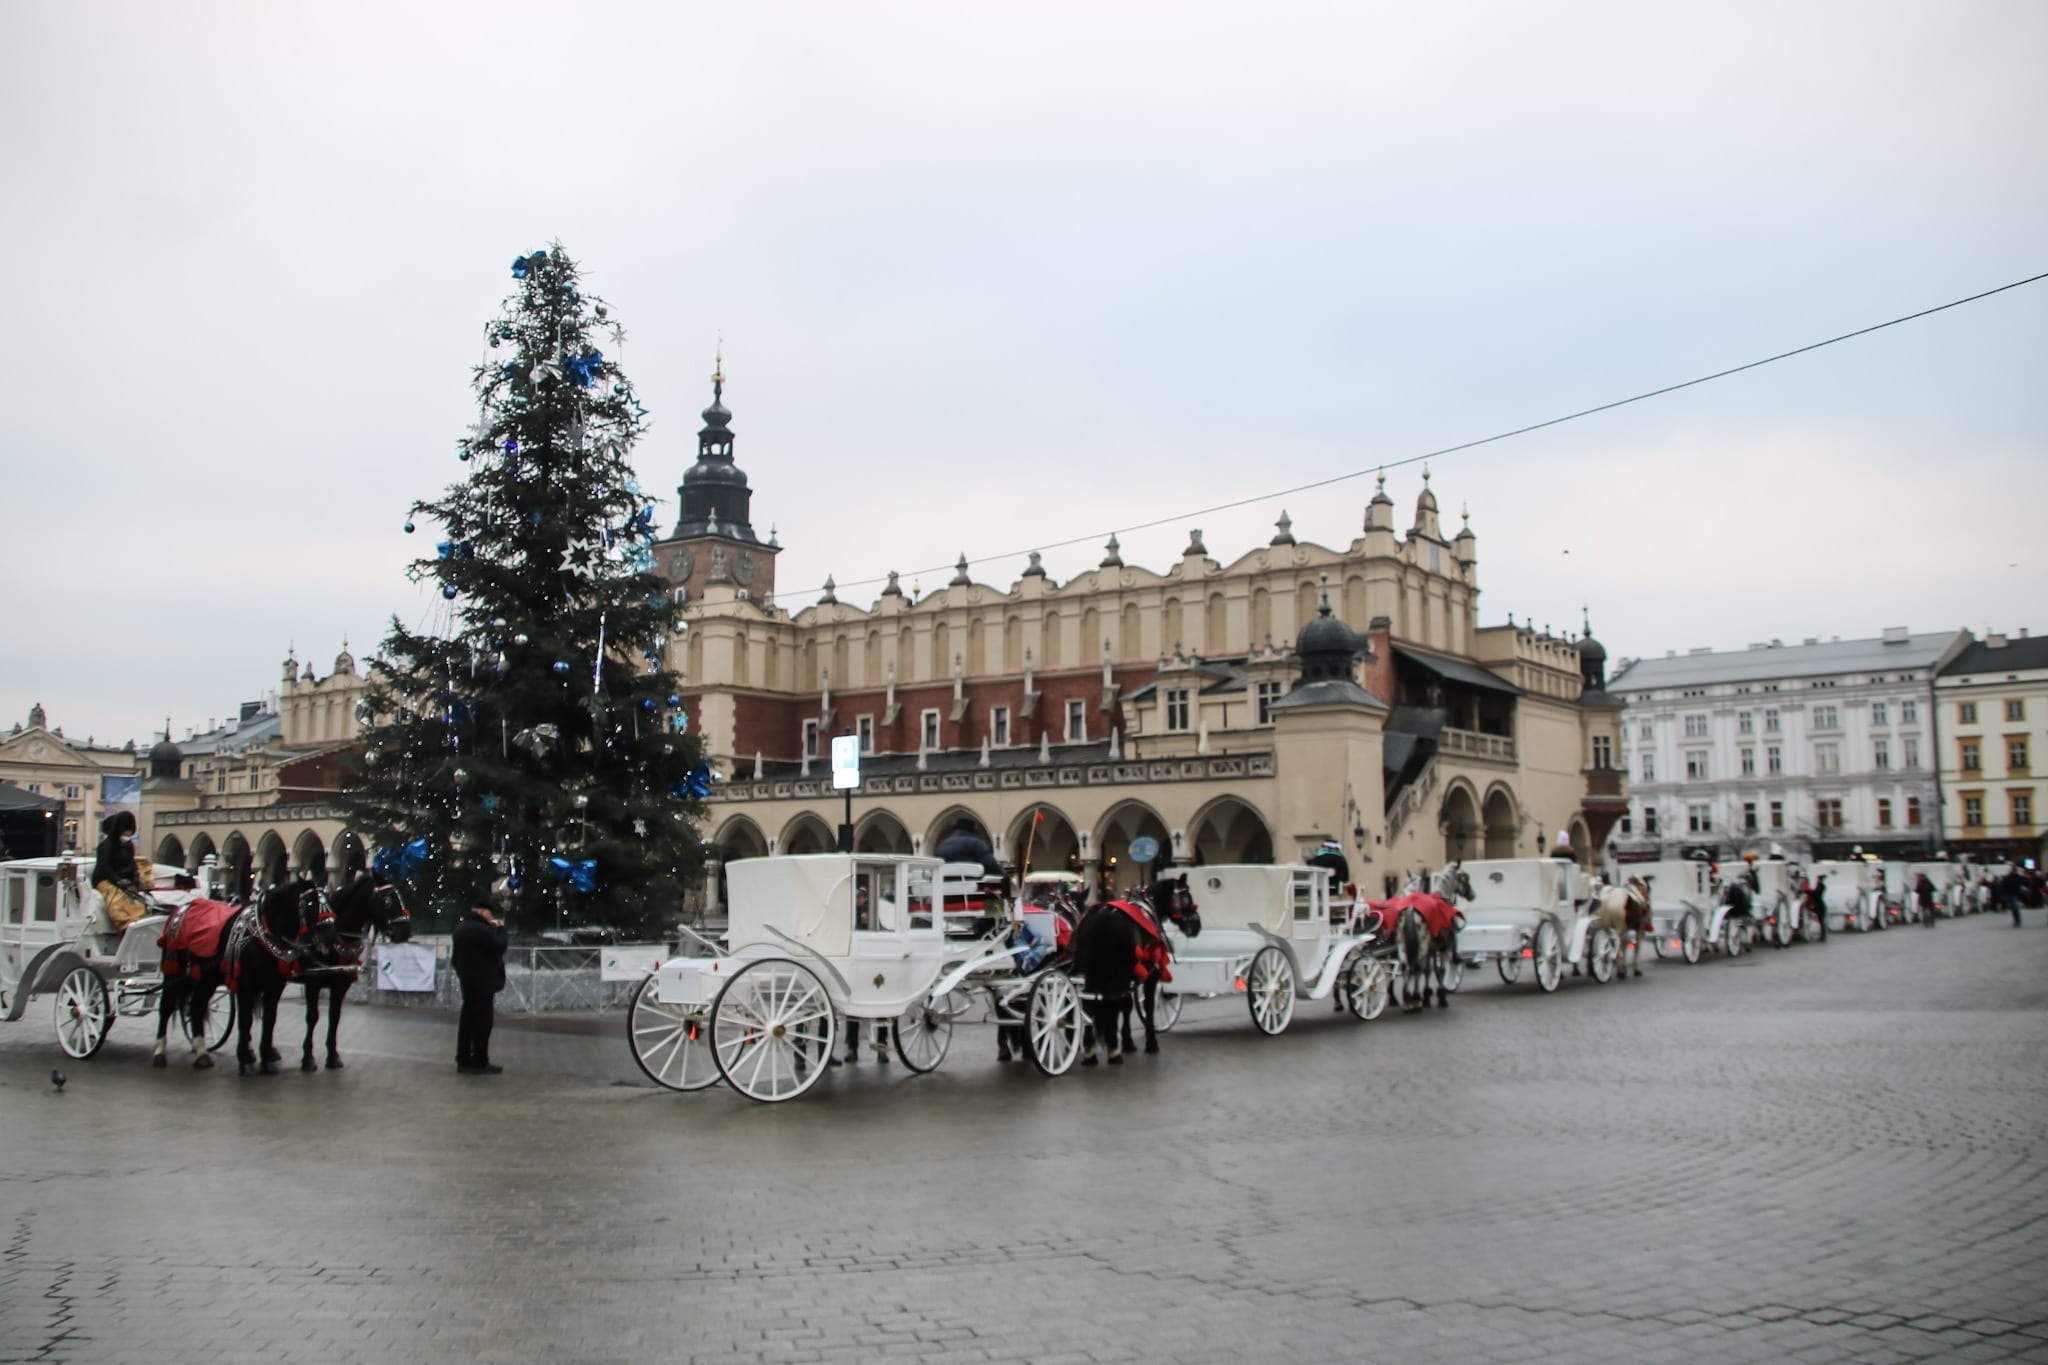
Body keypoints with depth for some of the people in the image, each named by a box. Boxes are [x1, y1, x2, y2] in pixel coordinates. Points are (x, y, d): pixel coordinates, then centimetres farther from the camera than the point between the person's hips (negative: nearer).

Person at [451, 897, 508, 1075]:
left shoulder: (461, 928, 11)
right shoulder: (482, 929, -21)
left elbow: (455, 956, 18)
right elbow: (499, 947, -17)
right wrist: (500, 929, -6)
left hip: (467, 980, 9)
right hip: (483, 982, -9)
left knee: (468, 1019, 11)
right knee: (483, 1021, -5)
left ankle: (463, 1060, 14)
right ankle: (480, 1062, -3)